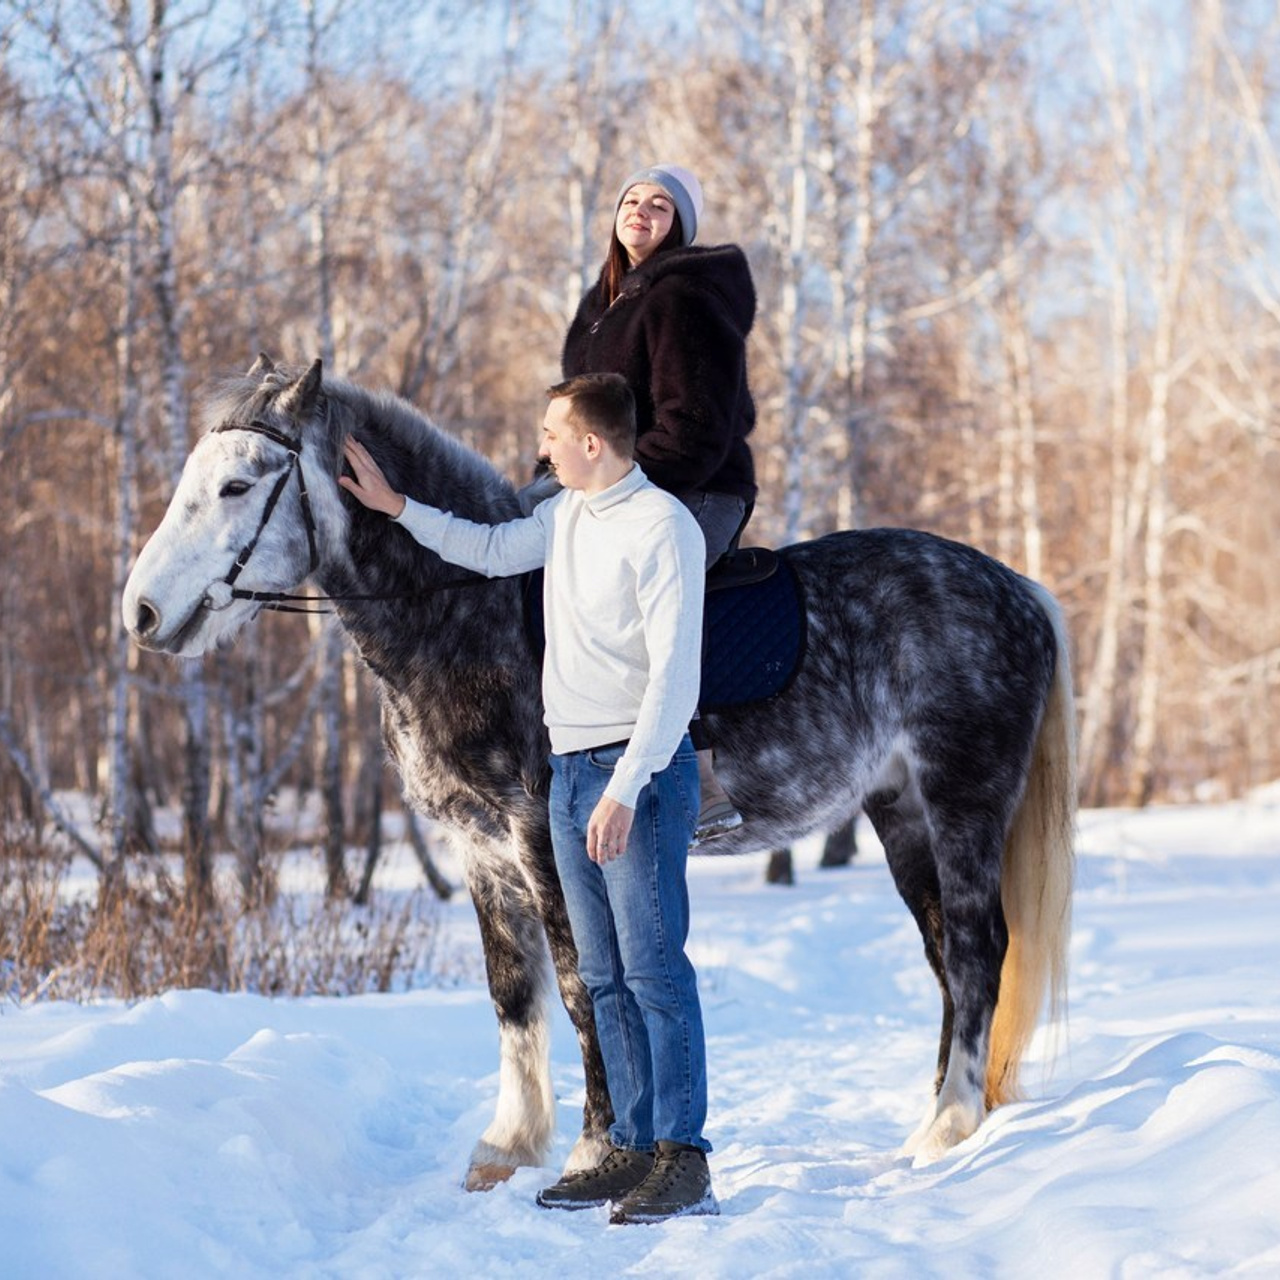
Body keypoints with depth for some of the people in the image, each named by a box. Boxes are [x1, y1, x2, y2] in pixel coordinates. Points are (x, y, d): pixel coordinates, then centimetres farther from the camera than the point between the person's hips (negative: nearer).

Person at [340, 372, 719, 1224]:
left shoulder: (663, 526, -14)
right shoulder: (568, 514, 12)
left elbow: (674, 675, -19)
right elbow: (492, 550, 33)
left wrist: (626, 789, -24)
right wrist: (395, 506, 27)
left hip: (638, 771, -9)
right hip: (571, 770, 9)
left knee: (656, 969, -9)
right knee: (605, 978, 9)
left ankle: (684, 1163, -7)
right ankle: (634, 1148, 14)